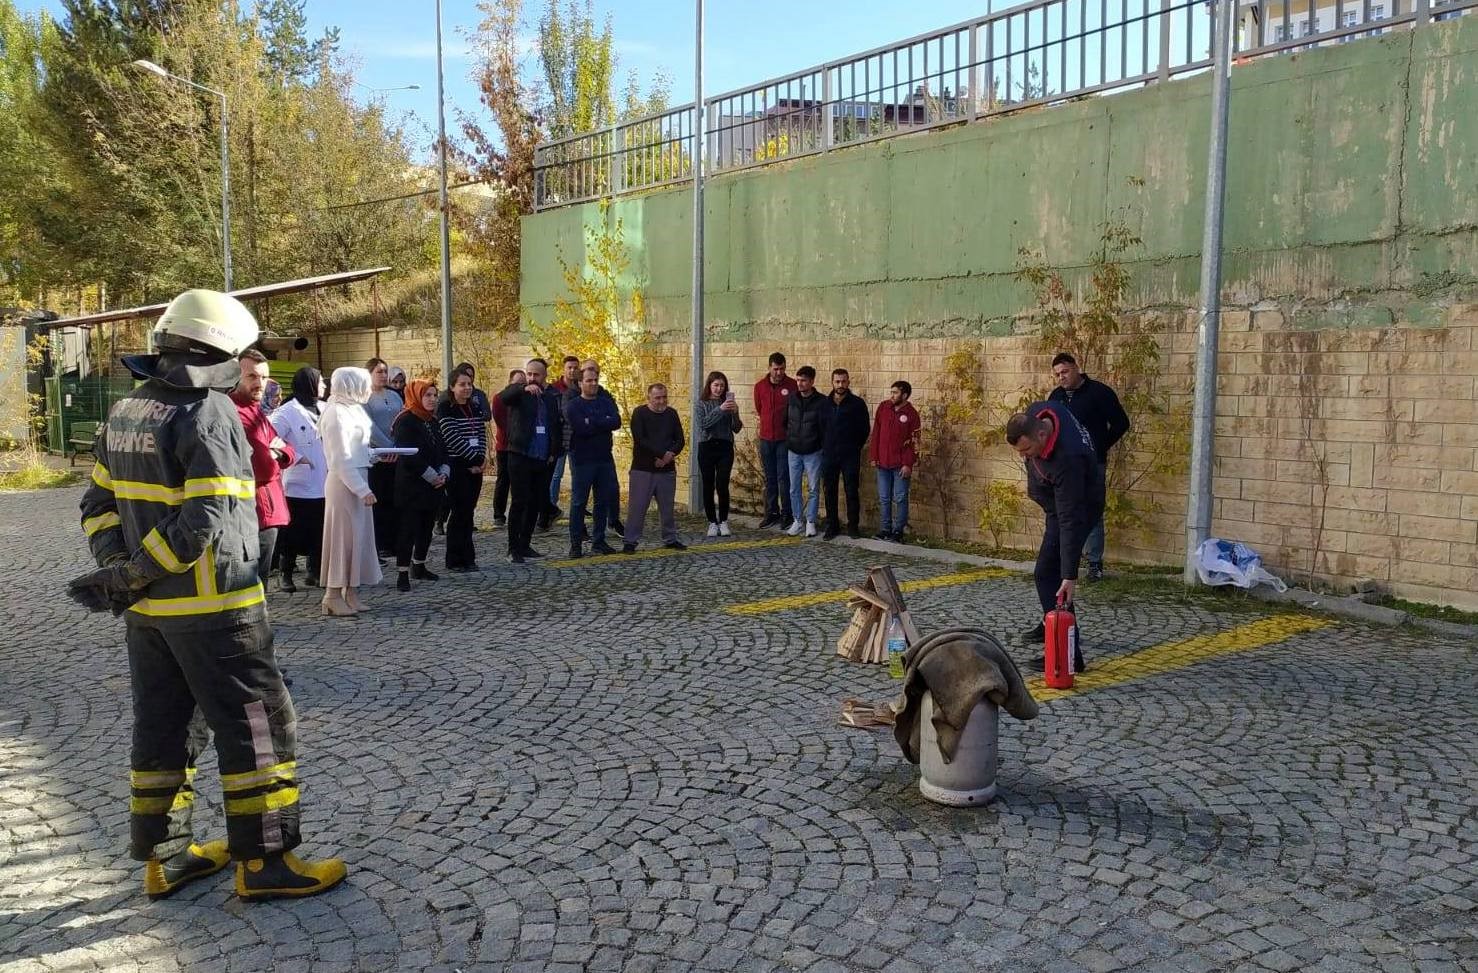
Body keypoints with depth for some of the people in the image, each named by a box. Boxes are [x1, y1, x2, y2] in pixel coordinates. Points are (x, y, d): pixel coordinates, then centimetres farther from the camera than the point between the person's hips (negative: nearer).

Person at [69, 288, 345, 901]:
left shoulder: (125, 413, 10)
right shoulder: (209, 414, -17)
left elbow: (98, 504, 13)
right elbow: (205, 522, -25)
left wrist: (115, 566, 2)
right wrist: (130, 579, -16)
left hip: (146, 609, 9)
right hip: (209, 605, -9)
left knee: (163, 727, 16)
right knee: (258, 724, 1)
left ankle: (163, 857, 26)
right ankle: (263, 861, 7)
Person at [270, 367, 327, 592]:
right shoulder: (287, 412, -10)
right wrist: (295, 457, -18)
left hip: (322, 485, 6)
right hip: (298, 486, -6)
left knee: (319, 533, 11)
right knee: (293, 533, 5)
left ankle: (315, 572, 22)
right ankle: (285, 574, 17)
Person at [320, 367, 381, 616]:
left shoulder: (352, 409, 13)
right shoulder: (337, 413, -14)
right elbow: (342, 459, -19)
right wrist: (363, 490, -21)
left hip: (357, 481, 9)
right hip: (344, 483, -9)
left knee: (360, 535, 11)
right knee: (343, 537, -3)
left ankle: (351, 592, 17)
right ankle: (333, 596, 5)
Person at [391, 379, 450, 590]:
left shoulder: (433, 422, 13)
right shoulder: (405, 422, -11)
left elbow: (442, 451, 14)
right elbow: (409, 455, -18)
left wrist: (444, 473, -4)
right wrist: (432, 476, -15)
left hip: (433, 486, 8)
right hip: (411, 485, -8)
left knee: (426, 527, 13)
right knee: (408, 529, -5)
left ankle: (419, 566, 26)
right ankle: (403, 573, -1)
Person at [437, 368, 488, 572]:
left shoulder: (474, 409, 14)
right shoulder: (445, 409, -7)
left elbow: (482, 434, 12)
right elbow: (453, 438, -15)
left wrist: (482, 457, -5)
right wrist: (476, 457, -13)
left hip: (475, 467, 6)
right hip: (456, 467, -6)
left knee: (468, 511, 8)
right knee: (459, 512, -5)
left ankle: (468, 557, 15)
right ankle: (454, 560, 3)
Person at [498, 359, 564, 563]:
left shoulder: (553, 395, 9)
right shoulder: (519, 392, -2)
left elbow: (559, 424, 12)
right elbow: (503, 397, -24)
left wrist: (555, 452, 4)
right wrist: (524, 388, -42)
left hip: (543, 460, 4)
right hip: (520, 456, -4)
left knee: (536, 503, 9)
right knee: (520, 502, -6)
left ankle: (524, 544, 20)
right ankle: (513, 548, -1)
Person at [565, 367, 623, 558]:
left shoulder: (607, 402, 11)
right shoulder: (572, 405, -2)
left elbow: (616, 422, -8)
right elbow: (580, 427, -18)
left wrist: (592, 422, -15)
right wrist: (603, 423, -9)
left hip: (605, 458, 5)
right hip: (582, 459, -5)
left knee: (603, 501, 9)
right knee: (579, 502, -1)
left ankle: (599, 542, 18)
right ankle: (575, 545, 4)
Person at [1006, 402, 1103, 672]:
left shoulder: (1066, 460, -42)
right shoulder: (1034, 413, -21)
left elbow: (1070, 521, -41)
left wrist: (1069, 576, -41)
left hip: (1079, 507, -9)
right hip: (1058, 501, 9)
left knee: (1048, 575, -15)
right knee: (1050, 571, 23)